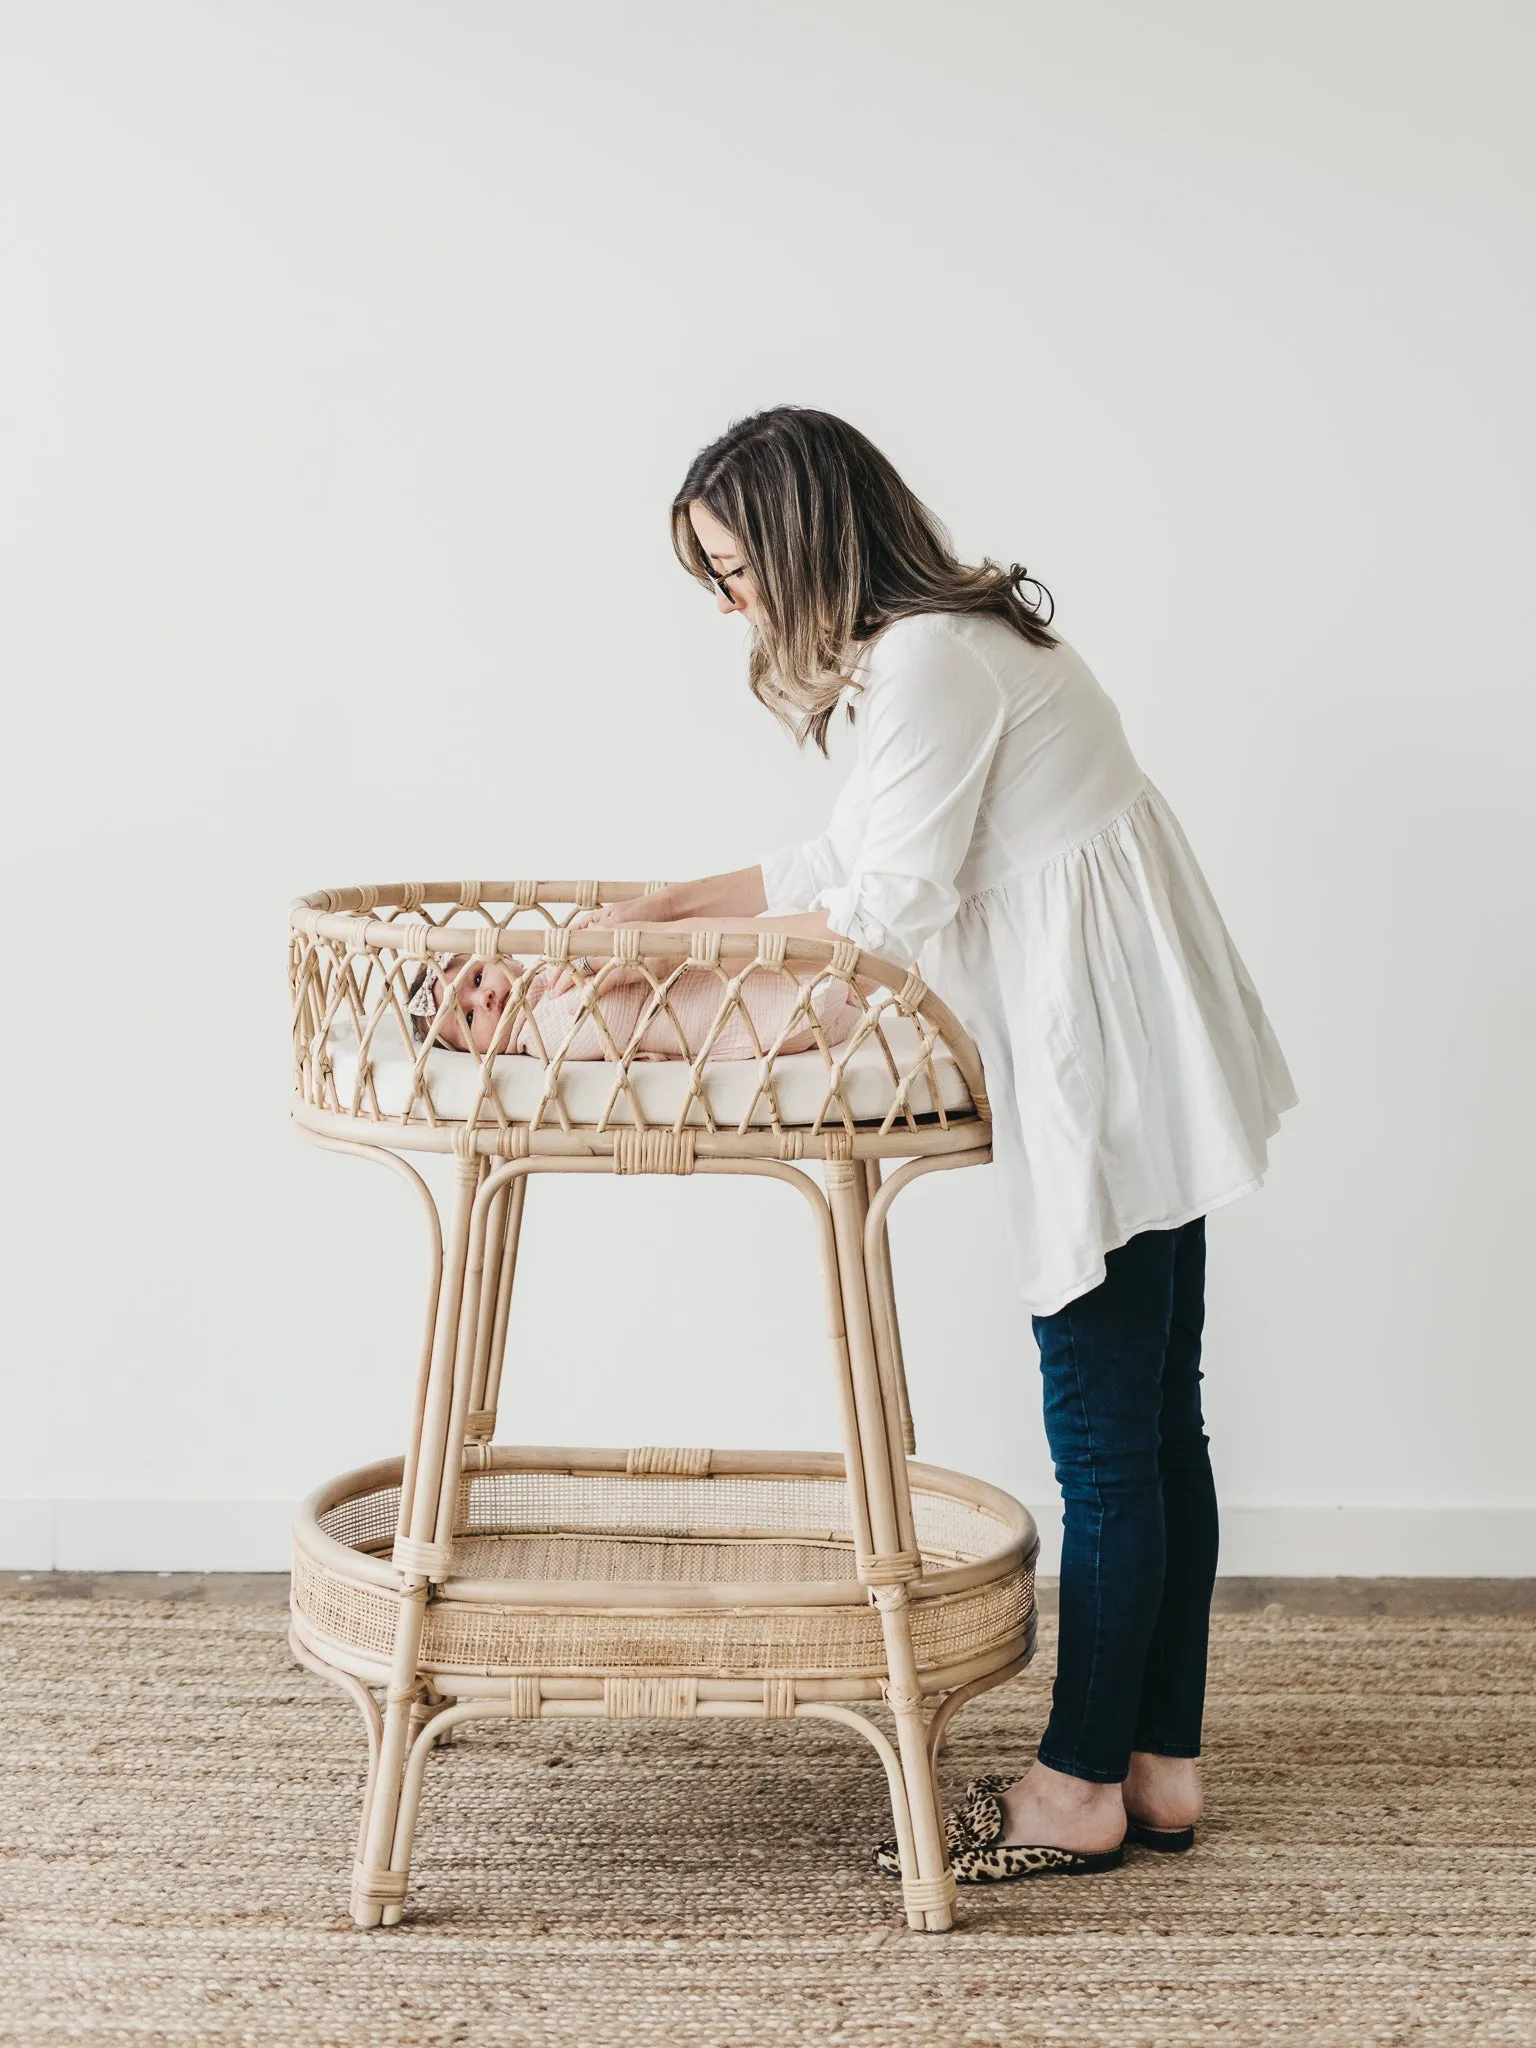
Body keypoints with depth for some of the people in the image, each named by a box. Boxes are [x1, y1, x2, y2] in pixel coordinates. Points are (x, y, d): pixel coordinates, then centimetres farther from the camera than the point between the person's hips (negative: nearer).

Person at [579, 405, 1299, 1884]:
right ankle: (1159, 1764, 23)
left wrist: (680, 948, -10)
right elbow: (848, 861, 17)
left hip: (1110, 1076, -11)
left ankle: (1080, 1788, 11)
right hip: (1141, 1075, 11)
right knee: (1154, 1425, 13)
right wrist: (668, 901, 13)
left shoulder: (927, 664, -18)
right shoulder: (939, 639, 15)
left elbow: (882, 914, -19)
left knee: (1105, 1438, -1)